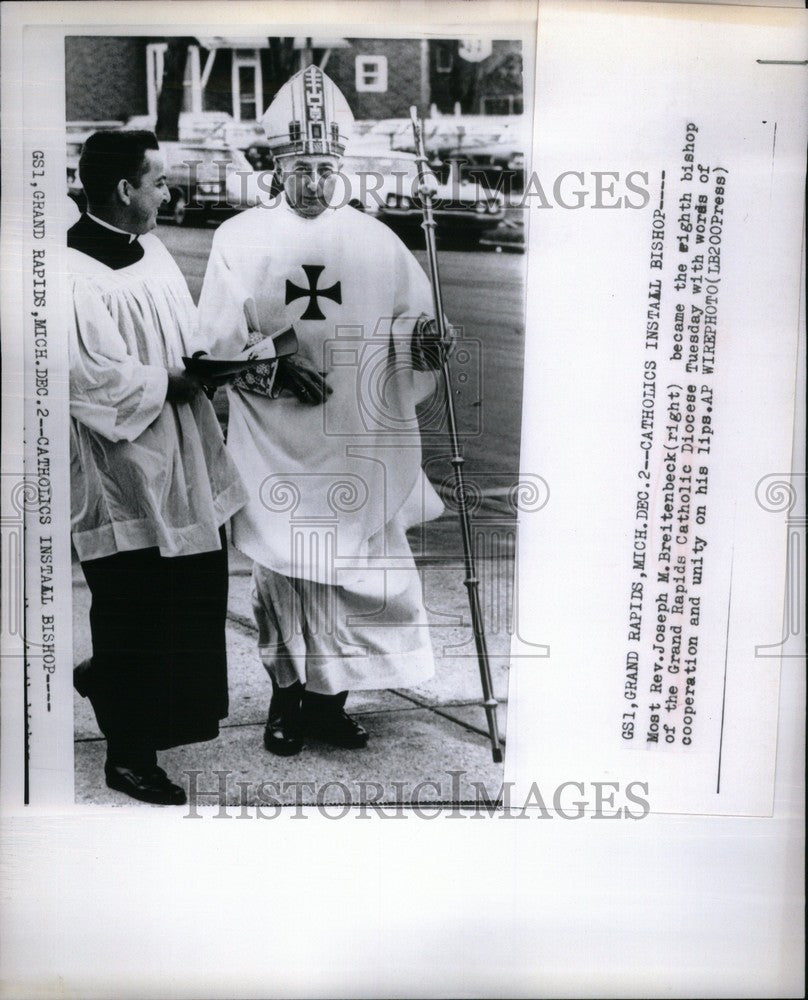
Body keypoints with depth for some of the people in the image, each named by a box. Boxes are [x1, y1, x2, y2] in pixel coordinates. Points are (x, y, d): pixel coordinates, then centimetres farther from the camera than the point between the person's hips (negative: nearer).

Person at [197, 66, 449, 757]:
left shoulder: (375, 241, 9)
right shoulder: (240, 238, 5)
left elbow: (418, 322, 8)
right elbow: (217, 340, 2)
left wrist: (429, 342, -15)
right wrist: (274, 372, -13)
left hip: (357, 447, 1)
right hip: (274, 446, -1)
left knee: (351, 572, 5)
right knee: (280, 570, 5)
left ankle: (328, 698, 25)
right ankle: (286, 698, 25)